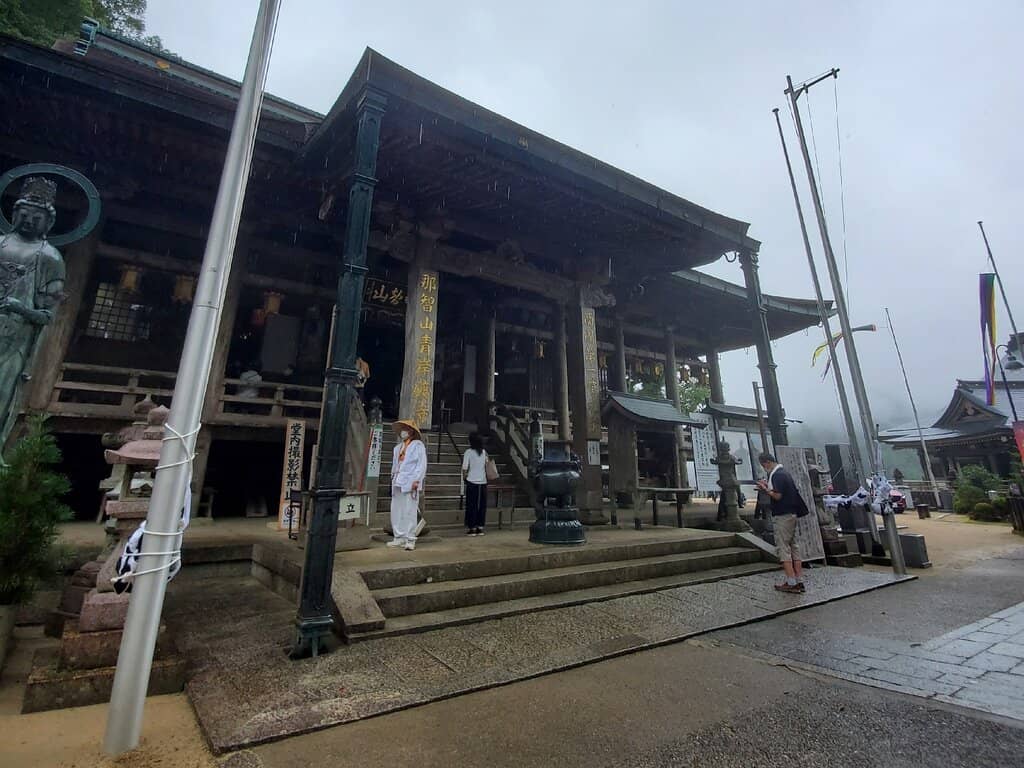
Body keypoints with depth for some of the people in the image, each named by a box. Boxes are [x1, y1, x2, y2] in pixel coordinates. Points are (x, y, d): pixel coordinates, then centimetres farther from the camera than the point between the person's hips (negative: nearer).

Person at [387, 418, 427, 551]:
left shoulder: (418, 445, -1)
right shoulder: (398, 447, 19)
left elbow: (422, 465, -7)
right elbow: (394, 464, 21)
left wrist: (416, 481, -14)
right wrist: (393, 477, 11)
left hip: (410, 483, -7)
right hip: (397, 483, 7)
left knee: (409, 512, -5)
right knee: (396, 511, 8)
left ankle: (410, 540, 2)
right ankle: (399, 537, 18)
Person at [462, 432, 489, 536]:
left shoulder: (468, 452, -8)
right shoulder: (484, 452, 3)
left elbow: (465, 469, -8)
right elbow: (487, 467, 4)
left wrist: (464, 477, 9)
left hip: (472, 482, -3)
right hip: (483, 482, 3)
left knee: (471, 506, 5)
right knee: (482, 505, 10)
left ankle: (472, 528, 8)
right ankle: (480, 528, 14)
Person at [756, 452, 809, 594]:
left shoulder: (777, 475, -16)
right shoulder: (784, 472, 15)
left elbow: (777, 496, -21)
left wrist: (765, 489, -9)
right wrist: (768, 486, 13)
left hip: (782, 516, -10)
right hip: (792, 514, 10)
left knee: (783, 548, -5)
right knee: (793, 547, 11)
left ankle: (791, 583, -3)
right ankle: (799, 582, 15)